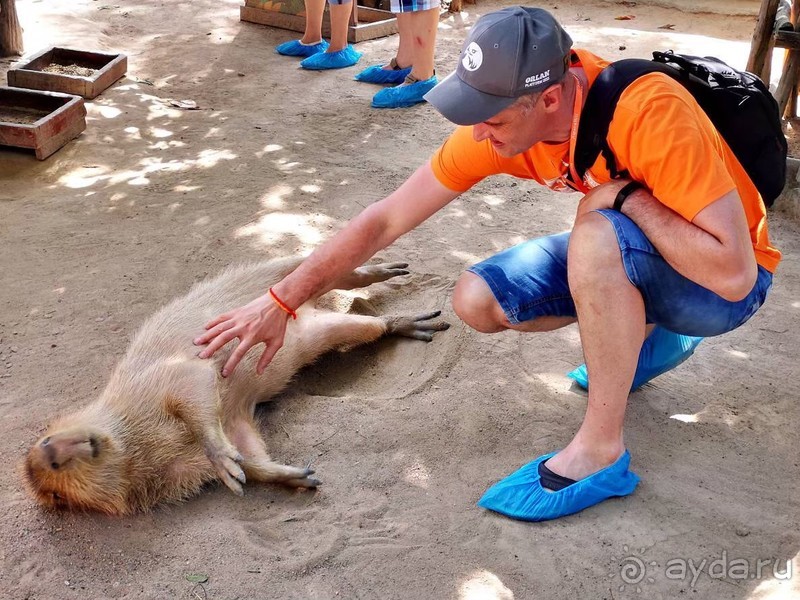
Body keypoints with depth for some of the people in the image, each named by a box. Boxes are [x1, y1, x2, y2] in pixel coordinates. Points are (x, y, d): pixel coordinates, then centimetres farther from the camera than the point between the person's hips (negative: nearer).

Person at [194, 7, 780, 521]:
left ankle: (601, 449, -19)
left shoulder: (648, 110, -35)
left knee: (596, 236, -36)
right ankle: (636, 337, 11)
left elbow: (734, 272, -36)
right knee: (478, 301, -10)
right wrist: (280, 302, -13)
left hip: (720, 286, -6)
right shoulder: (496, 121, -17)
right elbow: (384, 221, -12)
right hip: (617, 259, 6)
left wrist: (627, 195, -33)